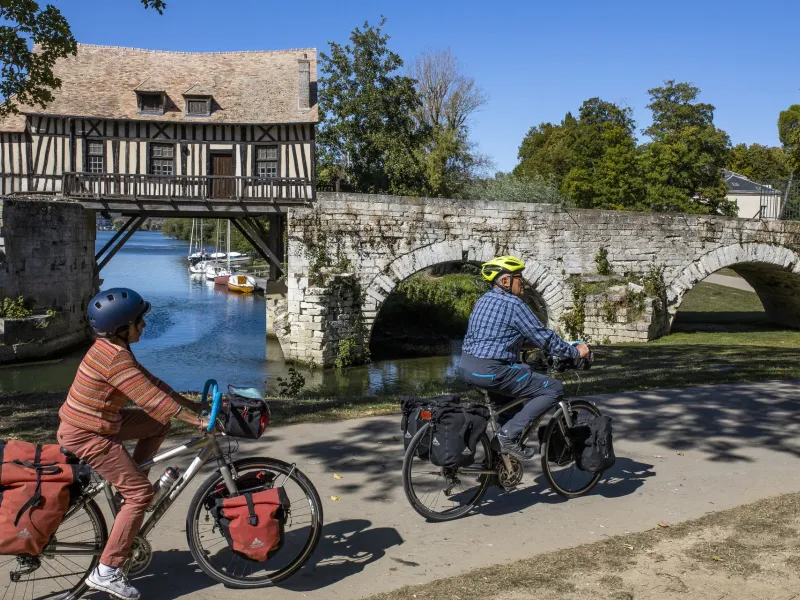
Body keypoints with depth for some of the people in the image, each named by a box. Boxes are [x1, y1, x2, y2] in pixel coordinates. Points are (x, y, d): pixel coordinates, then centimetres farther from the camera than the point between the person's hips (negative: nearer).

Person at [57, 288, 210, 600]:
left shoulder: (112, 347, 5)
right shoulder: (115, 357, -25)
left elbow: (151, 384, 9)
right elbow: (152, 398, -28)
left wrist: (193, 406, 8)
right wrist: (199, 421, -25)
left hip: (93, 423, 9)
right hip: (86, 436, -9)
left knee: (159, 425, 14)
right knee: (141, 493, -8)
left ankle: (127, 479, 19)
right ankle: (106, 572, -3)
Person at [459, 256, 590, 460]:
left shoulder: (484, 300, 17)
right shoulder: (513, 305, -11)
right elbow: (544, 338, -8)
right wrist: (575, 351, 5)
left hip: (467, 367, 10)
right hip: (490, 372, -9)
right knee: (553, 388, -3)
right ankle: (510, 434, -9)